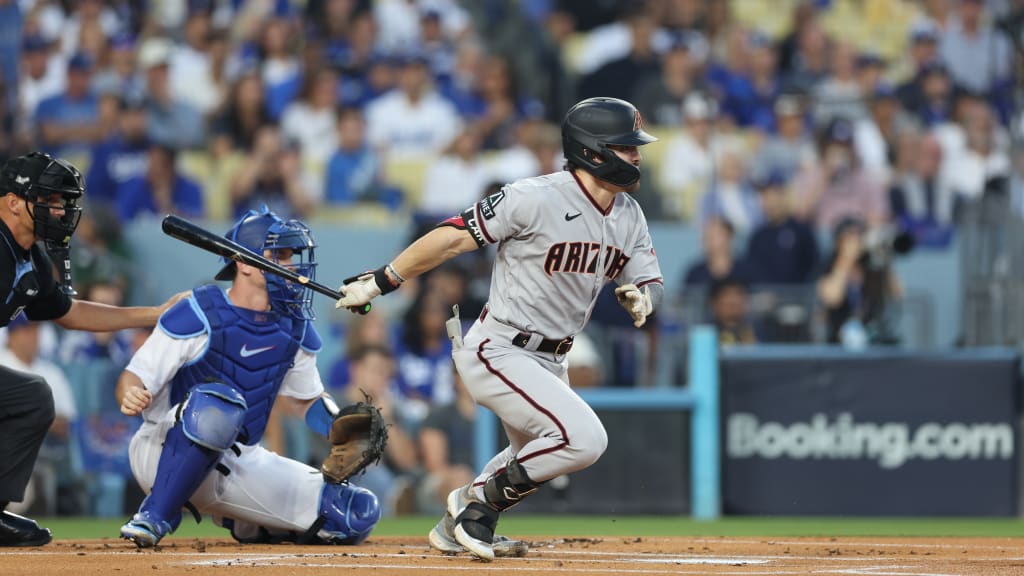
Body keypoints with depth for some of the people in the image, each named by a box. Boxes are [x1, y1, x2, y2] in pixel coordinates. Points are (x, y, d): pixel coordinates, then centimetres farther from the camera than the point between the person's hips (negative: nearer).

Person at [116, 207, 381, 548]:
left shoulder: (296, 329, 6)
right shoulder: (199, 315, -13)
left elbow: (309, 398, 20)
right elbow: (134, 379, -13)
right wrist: (131, 397, -38)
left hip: (239, 464, 7)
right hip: (165, 453, -7)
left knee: (359, 514, -4)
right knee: (217, 401, -41)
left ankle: (247, 525, 21)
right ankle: (154, 517, -29)